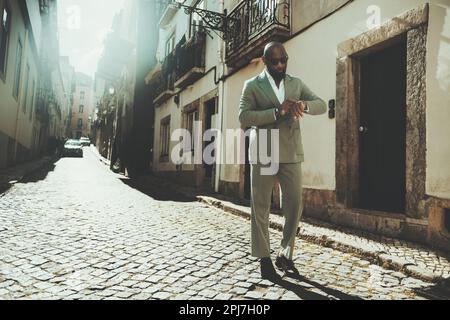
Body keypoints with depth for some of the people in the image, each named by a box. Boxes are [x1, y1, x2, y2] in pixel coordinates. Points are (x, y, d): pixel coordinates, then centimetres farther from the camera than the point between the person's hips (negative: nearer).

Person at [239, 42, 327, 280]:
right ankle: (264, 259, 17)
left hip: (291, 153, 3)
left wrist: (304, 105, -16)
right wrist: (277, 112, -20)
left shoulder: (296, 84, 15)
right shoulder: (252, 85, 4)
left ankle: (284, 254, 22)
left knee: (295, 205, 3)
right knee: (261, 207, 3)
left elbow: (322, 105, 7)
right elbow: (244, 117, -9)